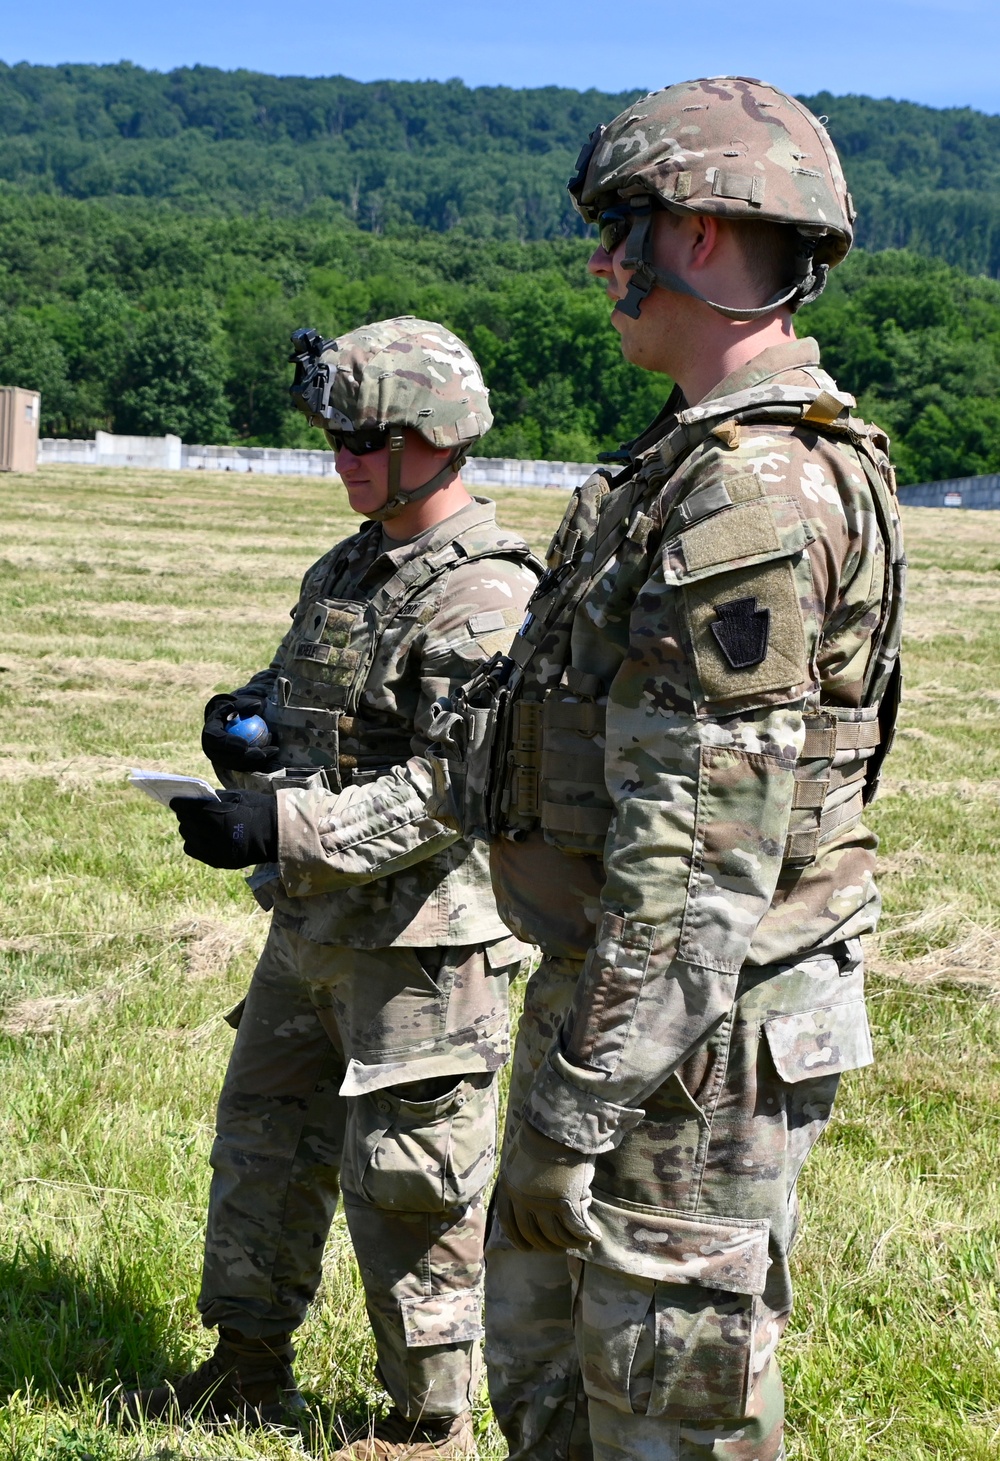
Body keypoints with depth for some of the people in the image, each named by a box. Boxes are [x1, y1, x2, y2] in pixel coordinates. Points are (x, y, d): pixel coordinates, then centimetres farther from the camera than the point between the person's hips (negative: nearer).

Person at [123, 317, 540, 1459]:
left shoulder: (487, 599, -17)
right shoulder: (343, 573, 12)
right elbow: (295, 699, 24)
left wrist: (282, 829, -29)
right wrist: (243, 731, 0)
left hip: (420, 937, -9)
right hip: (312, 924, 9)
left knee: (407, 1182, 1)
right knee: (263, 1140, 17)